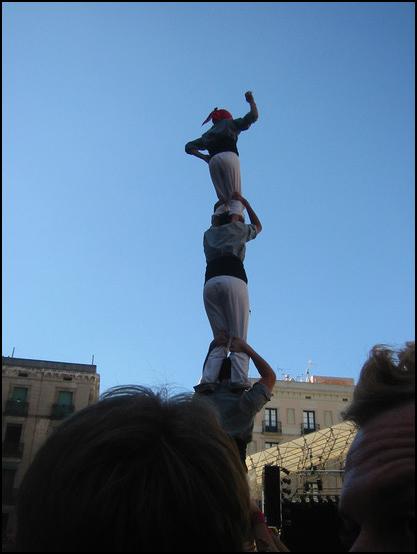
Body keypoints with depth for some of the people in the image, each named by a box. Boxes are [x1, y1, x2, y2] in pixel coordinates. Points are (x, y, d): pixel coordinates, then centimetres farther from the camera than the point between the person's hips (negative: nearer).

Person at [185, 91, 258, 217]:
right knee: (236, 198, -12)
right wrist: (251, 101, 33)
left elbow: (189, 146, 27)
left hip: (213, 161, 4)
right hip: (229, 157, -4)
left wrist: (203, 156, 16)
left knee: (224, 201, 5)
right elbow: (253, 116, 18)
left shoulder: (208, 135, 34)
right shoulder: (231, 124, 24)